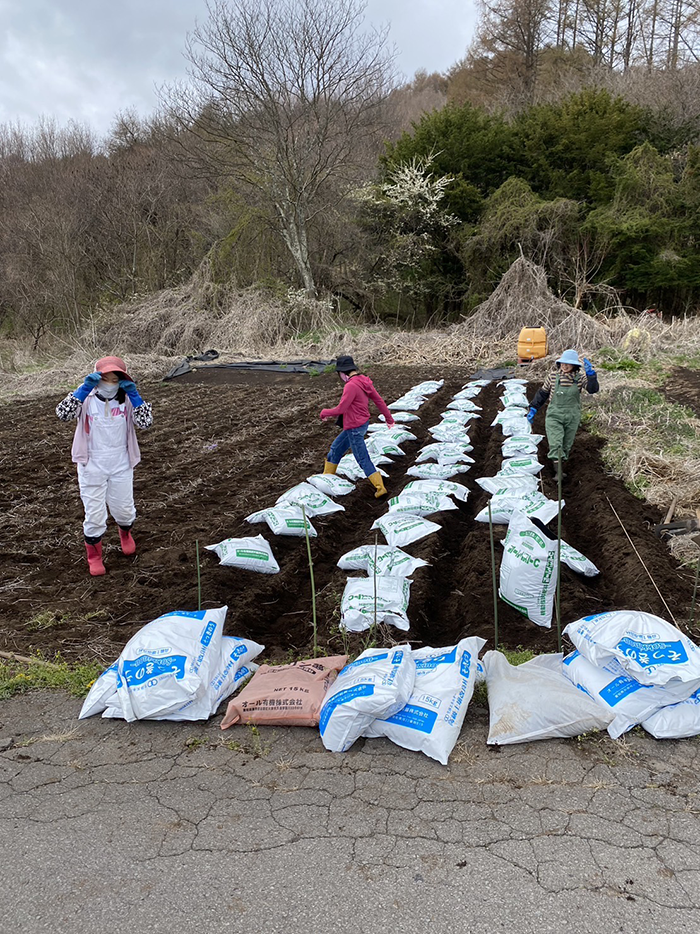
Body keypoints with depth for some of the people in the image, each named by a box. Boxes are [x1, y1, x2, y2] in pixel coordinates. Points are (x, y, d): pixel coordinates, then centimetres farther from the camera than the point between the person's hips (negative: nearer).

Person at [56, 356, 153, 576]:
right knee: (94, 515, 3)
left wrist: (134, 394, -22)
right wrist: (84, 388, -30)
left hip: (121, 466, 2)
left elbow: (146, 423, -18)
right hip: (92, 467, -2)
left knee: (124, 510, 14)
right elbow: (62, 414, -27)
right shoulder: (87, 400, -10)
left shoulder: (126, 401, -5)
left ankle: (125, 534, 50)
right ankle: (94, 556, 26)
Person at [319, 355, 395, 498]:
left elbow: (340, 409, -23)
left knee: (363, 459, -2)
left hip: (354, 428, -10)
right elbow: (379, 400, 9)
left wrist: (324, 413, -5)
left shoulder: (351, 386, -24)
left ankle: (380, 488, 1)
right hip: (362, 424, 10)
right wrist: (389, 418, 17)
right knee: (335, 449, 22)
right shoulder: (364, 382, 4)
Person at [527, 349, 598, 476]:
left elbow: (593, 389, -17)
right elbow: (543, 393, 9)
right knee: (555, 443, -15)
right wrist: (534, 408, 9)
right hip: (554, 416, -1)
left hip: (572, 418, 1)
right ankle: (558, 468, -17)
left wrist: (590, 373, -28)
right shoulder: (553, 376, -2)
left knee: (566, 445, 11)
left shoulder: (580, 378, -3)